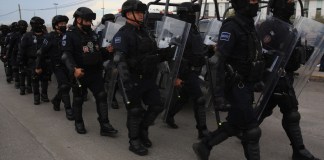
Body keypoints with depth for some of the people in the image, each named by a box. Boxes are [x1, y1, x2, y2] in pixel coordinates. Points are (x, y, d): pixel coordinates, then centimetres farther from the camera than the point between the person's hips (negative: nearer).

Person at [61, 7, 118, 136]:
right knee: (78, 100, 10)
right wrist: (74, 69, -35)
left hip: (95, 73, 5)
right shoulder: (70, 35, -8)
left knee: (101, 97, -1)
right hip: (79, 74, -5)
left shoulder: (93, 34, 13)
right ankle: (78, 123, 28)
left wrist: (107, 50, 2)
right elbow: (66, 55, -19)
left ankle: (104, 126, 3)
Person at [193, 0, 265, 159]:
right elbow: (219, 60, -23)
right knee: (252, 130, -3)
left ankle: (203, 146, 29)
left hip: (245, 85, 9)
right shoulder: (231, 27, -17)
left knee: (233, 125, 15)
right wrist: (219, 92, -27)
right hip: (236, 86, -9)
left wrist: (258, 80, 21)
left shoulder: (249, 25, 13)